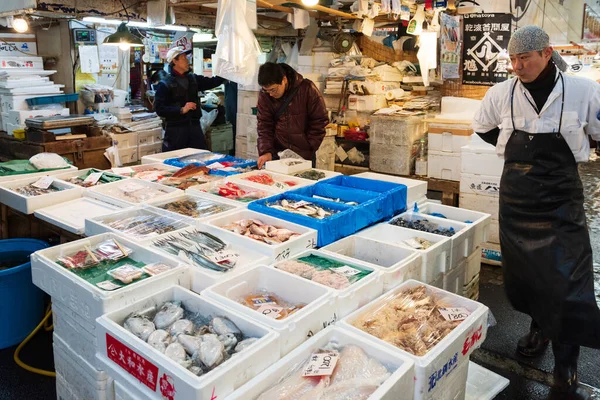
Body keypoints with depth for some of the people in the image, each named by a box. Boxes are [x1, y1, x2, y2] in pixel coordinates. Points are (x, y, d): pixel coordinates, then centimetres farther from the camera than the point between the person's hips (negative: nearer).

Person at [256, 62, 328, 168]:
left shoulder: (307, 89, -12)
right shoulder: (264, 95, -4)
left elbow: (319, 121, -6)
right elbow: (264, 126, -3)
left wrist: (309, 148, -8)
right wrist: (266, 151, -17)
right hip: (277, 154, 2)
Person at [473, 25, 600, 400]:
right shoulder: (502, 93, -2)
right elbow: (482, 128, 17)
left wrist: (564, 153, -1)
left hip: (561, 199, -3)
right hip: (516, 196, 3)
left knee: (567, 281, -5)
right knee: (522, 269, 15)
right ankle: (539, 326, 43)